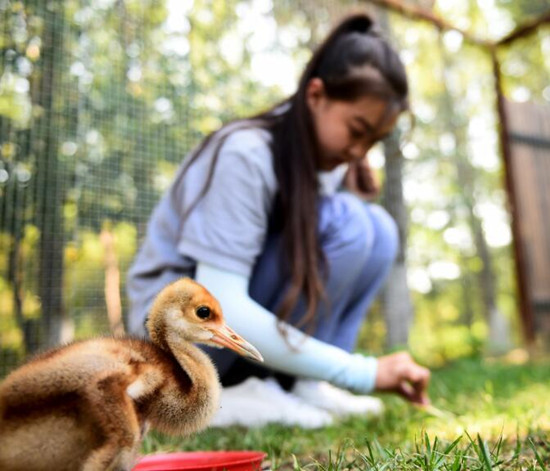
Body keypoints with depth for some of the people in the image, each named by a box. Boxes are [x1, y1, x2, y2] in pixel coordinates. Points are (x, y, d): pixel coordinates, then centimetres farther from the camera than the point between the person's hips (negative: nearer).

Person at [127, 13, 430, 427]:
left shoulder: (329, 155, -2)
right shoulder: (246, 155, -25)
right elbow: (221, 309, -32)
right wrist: (362, 372, -32)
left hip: (245, 328, 7)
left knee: (378, 231, -9)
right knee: (344, 223, -25)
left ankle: (289, 383, -9)